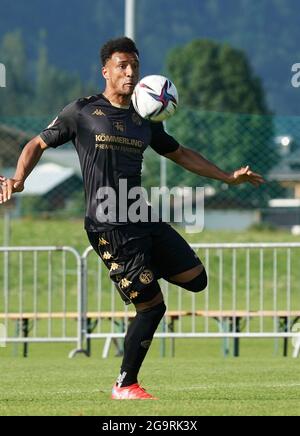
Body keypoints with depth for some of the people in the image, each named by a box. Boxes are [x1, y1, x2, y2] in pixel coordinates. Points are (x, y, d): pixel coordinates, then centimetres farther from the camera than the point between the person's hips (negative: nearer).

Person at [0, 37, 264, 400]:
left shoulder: (144, 122, 15)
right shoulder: (82, 112, 0)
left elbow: (180, 154, 27)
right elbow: (39, 143, 4)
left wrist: (228, 177, 25)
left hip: (144, 219, 6)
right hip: (109, 228, -6)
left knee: (196, 280, 0)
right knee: (152, 307, -9)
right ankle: (125, 385, 7)